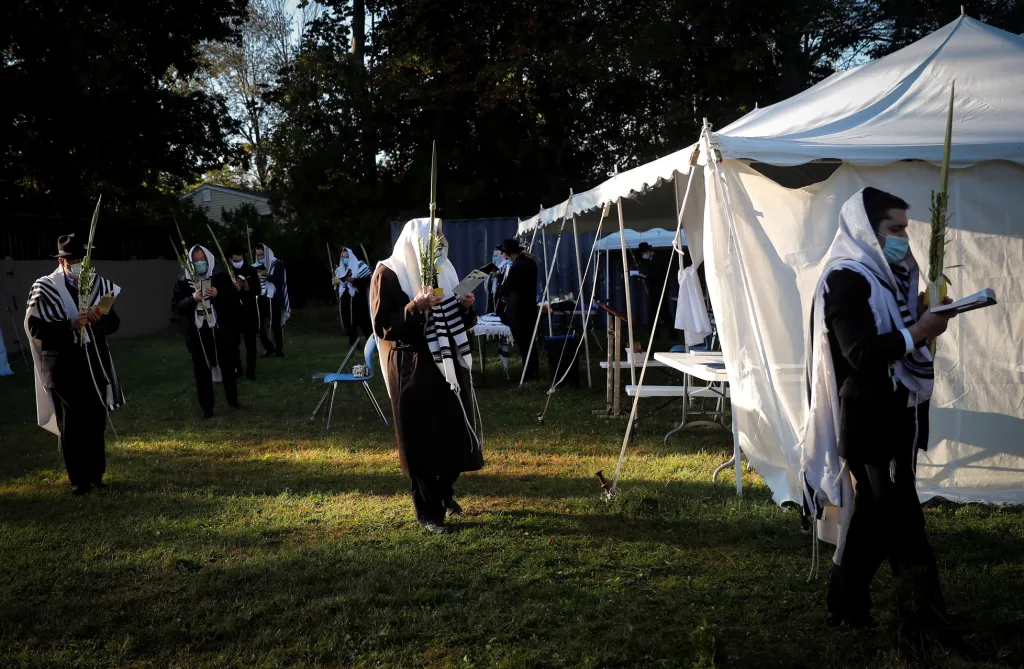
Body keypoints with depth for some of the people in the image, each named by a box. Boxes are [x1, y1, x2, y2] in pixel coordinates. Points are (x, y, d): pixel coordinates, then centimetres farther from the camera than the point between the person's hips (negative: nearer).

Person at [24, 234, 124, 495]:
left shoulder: (98, 284, 4)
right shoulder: (45, 288, -6)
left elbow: (114, 323, 5)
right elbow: (36, 328, -11)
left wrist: (99, 319, -17)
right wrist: (70, 325, -21)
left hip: (94, 363, 3)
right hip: (63, 364, -3)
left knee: (96, 420, 8)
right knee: (70, 423, 2)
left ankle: (96, 475, 21)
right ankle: (78, 480, 10)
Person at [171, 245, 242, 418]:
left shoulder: (221, 276, -3)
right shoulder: (183, 280, 0)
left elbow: (235, 301, -2)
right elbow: (175, 306, -2)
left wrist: (218, 295, -19)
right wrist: (192, 299, -18)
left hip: (221, 330, 0)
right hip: (197, 333, 0)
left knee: (228, 366, 12)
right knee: (202, 371, 6)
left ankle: (232, 400, 31)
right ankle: (206, 408, 15)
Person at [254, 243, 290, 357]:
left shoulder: (277, 264, -2)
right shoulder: (257, 266, 10)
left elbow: (280, 280, -12)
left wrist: (267, 275, -22)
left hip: (274, 299, -4)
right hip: (262, 299, 4)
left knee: (276, 326, -2)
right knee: (258, 324, 0)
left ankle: (279, 350, 8)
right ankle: (269, 347, 15)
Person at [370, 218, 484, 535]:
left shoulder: (443, 269, 13)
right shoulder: (388, 274, -8)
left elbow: (459, 321, 19)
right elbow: (383, 327, -14)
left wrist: (466, 307, -3)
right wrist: (415, 308, -27)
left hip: (449, 363, 7)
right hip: (414, 368, -7)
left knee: (457, 432, 11)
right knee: (422, 440, -2)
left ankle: (445, 493, 34)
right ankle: (428, 512, 10)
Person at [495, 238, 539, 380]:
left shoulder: (516, 266, -21)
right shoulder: (530, 262, 8)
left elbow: (505, 288, -16)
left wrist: (499, 295, 6)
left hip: (518, 310, -9)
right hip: (529, 307, 9)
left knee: (522, 343, -2)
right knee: (529, 341, 16)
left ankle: (530, 374, 2)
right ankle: (534, 372, 22)